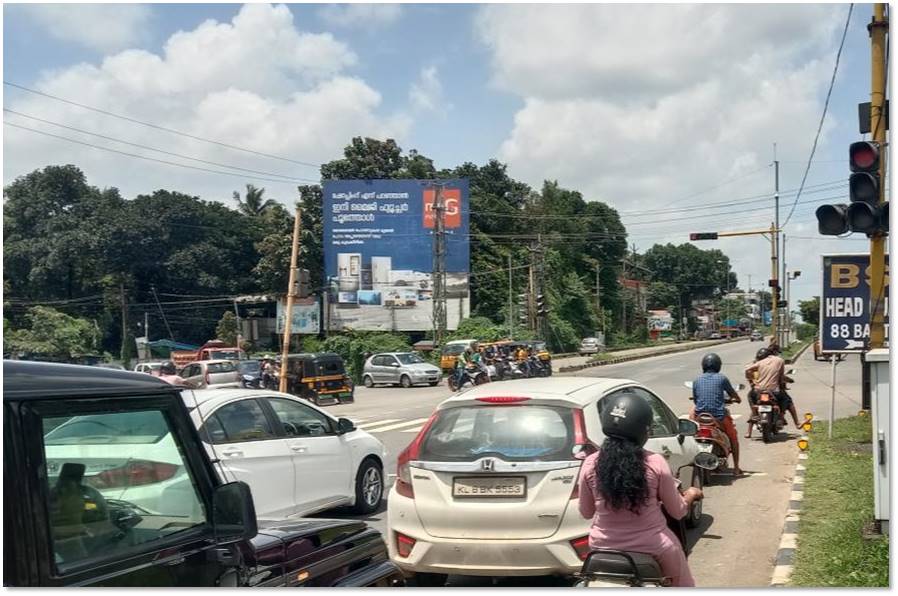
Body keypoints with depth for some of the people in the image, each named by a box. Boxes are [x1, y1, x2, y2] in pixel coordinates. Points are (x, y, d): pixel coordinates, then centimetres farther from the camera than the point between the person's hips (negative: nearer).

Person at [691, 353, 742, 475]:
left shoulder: (697, 380, 5)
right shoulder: (722, 378, -1)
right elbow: (732, 394, 14)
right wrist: (738, 399, 37)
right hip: (719, 417, -1)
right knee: (733, 438, 21)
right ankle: (736, 468, 19)